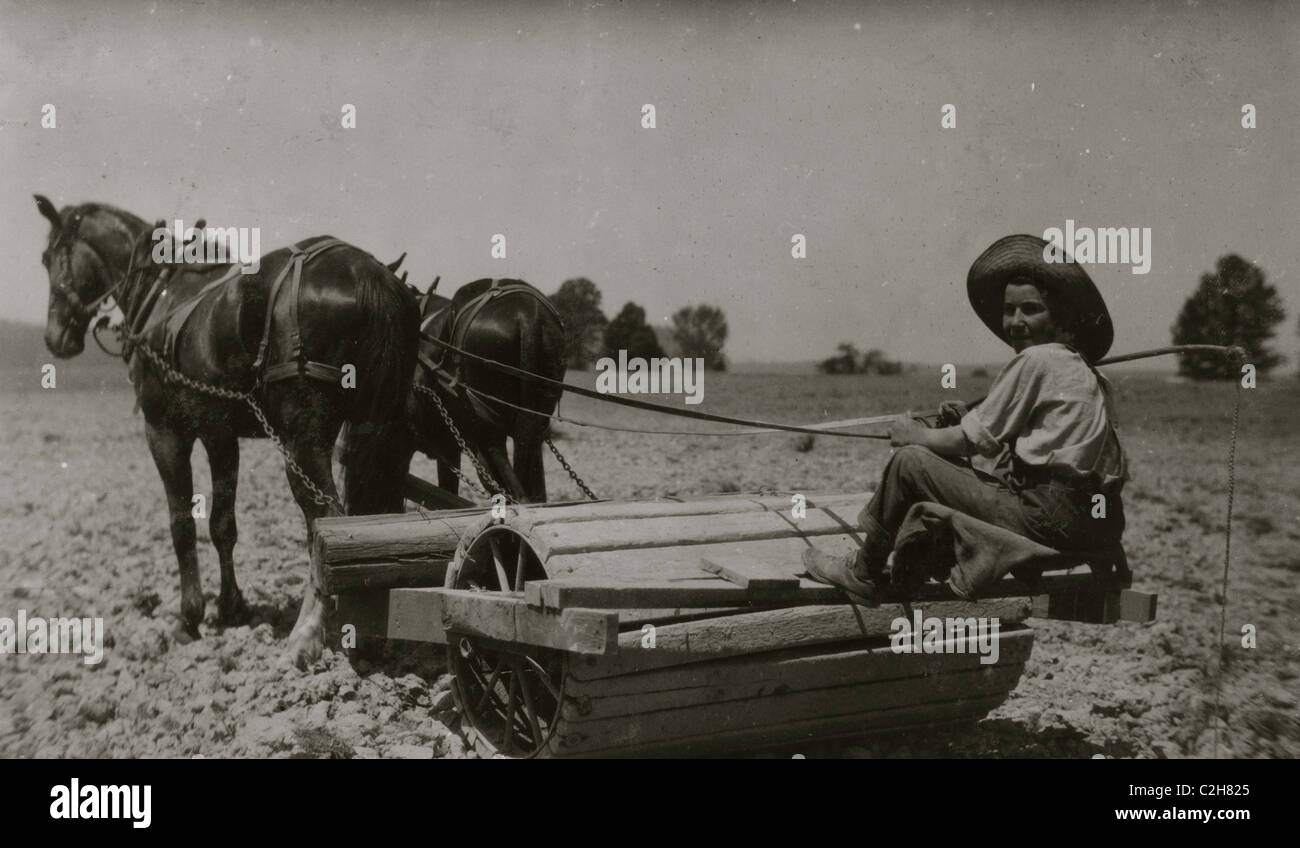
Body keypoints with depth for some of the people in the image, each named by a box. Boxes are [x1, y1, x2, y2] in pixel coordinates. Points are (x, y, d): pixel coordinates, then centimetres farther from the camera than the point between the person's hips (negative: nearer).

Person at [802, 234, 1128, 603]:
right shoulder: (1080, 368, 18)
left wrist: (916, 436, 8)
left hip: (1047, 515, -10)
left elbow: (974, 441, -7)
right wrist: (968, 421, 10)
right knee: (943, 462, 22)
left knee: (909, 461, -3)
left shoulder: (1036, 359, -10)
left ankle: (864, 573, 13)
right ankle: (900, 578, 28)